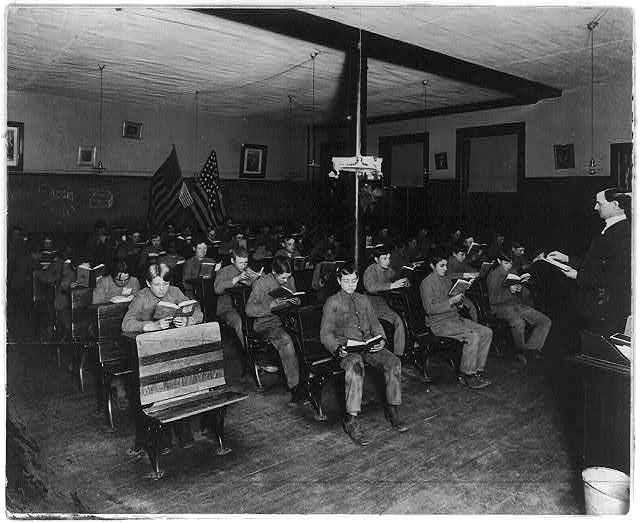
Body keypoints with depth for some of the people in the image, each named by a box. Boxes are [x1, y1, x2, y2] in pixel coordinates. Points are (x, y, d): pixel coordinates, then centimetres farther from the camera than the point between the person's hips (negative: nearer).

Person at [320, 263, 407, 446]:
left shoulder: (364, 299, 24)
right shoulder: (332, 302, 10)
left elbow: (375, 324, 20)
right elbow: (326, 334, 3)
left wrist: (381, 339, -3)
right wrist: (337, 348, -17)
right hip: (346, 347, -4)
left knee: (393, 361, -24)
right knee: (355, 366, -37)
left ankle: (392, 410, -10)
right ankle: (351, 420, -34)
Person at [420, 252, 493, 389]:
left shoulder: (447, 279, 18)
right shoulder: (427, 283, -7)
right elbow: (429, 309, -16)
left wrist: (459, 299, 1)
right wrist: (450, 301, -21)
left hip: (455, 317, 8)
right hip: (439, 322, -8)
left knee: (487, 332, -8)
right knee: (473, 336, -27)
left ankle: (478, 371, -2)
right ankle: (466, 375, -14)